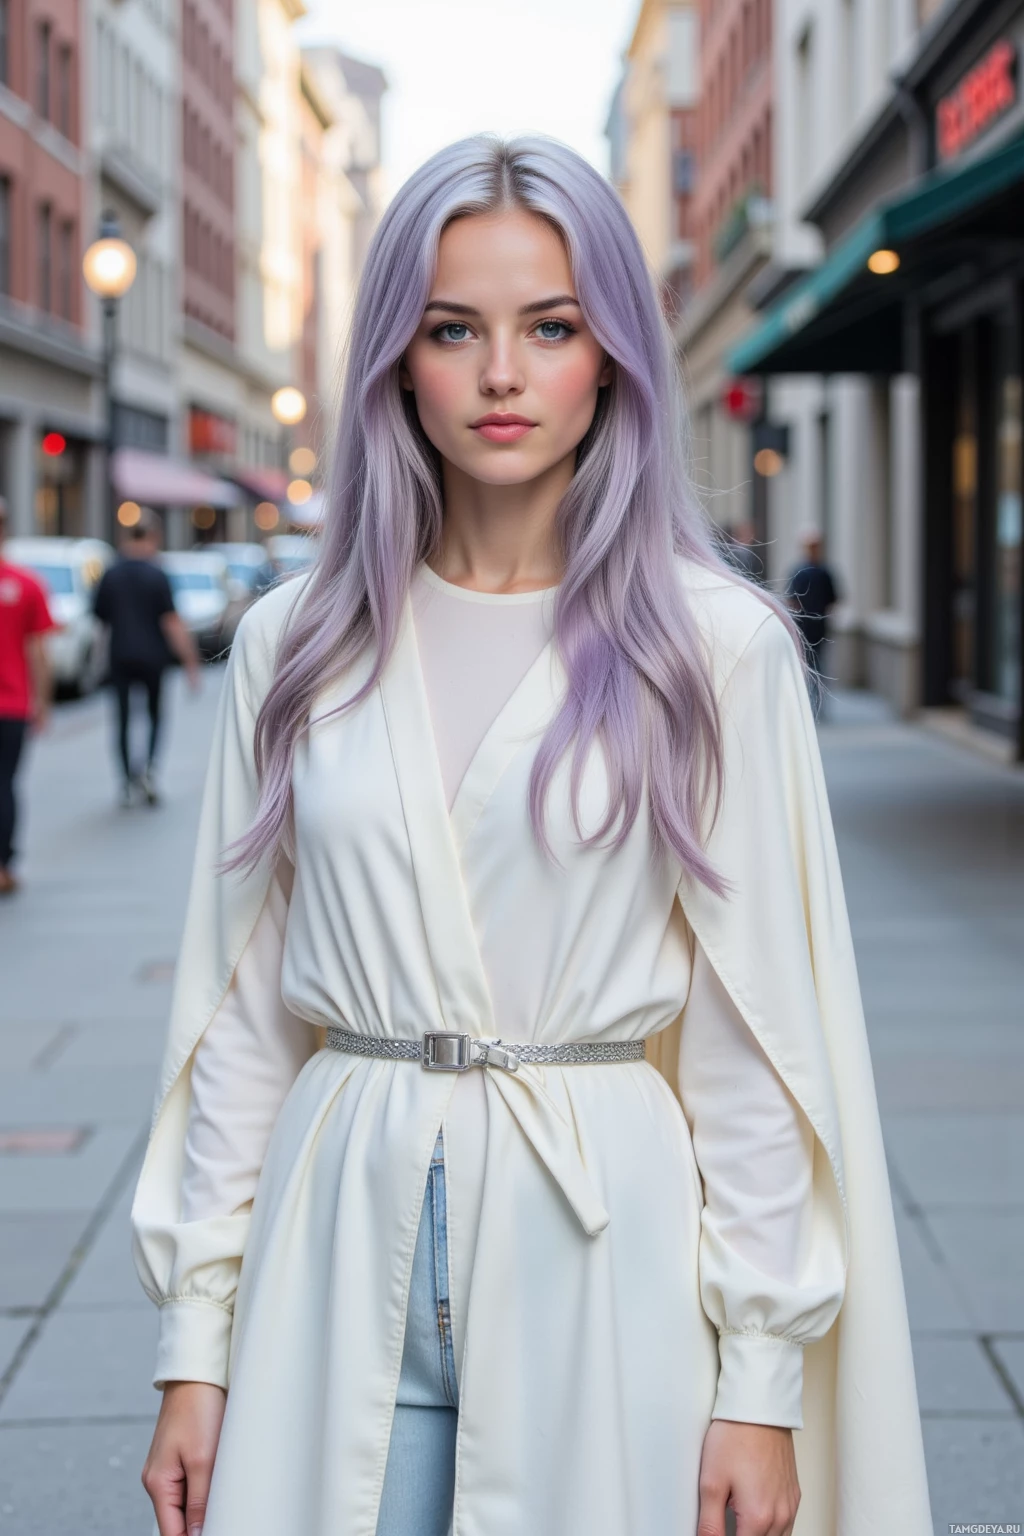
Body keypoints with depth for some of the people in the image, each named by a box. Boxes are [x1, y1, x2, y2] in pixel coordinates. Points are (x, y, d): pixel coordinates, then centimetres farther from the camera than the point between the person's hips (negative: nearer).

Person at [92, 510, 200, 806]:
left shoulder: (111, 575, 1)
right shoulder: (157, 576, -8)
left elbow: (100, 617, 7)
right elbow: (172, 623, -11)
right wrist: (191, 663, -7)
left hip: (120, 657, 2)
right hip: (152, 657, -2)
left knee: (123, 718, 8)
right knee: (155, 713, 13)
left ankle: (128, 779, 4)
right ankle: (148, 768, -6)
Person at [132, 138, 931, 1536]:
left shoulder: (717, 647, -4)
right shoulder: (292, 645, 3)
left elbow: (754, 1040, -3)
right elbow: (238, 1013, 5)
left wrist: (761, 1379, -5)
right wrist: (194, 1342, 3)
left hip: (605, 1259, -1)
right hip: (339, 1255, 2)